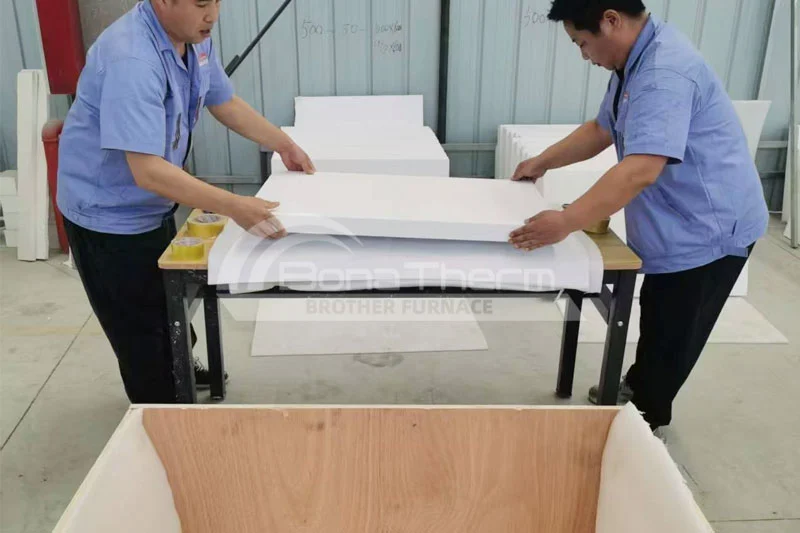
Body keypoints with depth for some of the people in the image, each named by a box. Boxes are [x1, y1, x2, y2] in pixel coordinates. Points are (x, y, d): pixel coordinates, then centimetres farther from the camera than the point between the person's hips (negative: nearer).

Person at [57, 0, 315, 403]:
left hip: (154, 205, 9)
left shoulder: (195, 36, -7)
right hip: (110, 214, -9)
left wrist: (284, 145, 3)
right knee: (141, 331, 4)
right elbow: (147, 171, -40)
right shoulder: (131, 60, -34)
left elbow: (224, 102, 9)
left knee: (168, 304, 28)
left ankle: (176, 372, 52)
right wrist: (233, 208, -45)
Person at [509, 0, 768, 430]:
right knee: (659, 320, 24)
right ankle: (639, 387, 42)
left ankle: (644, 416, 23)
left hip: (706, 226, -10)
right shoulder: (635, 62, 7)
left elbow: (641, 170, -36)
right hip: (678, 225, 10)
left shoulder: (664, 73, -27)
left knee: (670, 332, 5)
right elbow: (601, 129, 19)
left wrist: (566, 222, -39)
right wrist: (543, 162, 13)